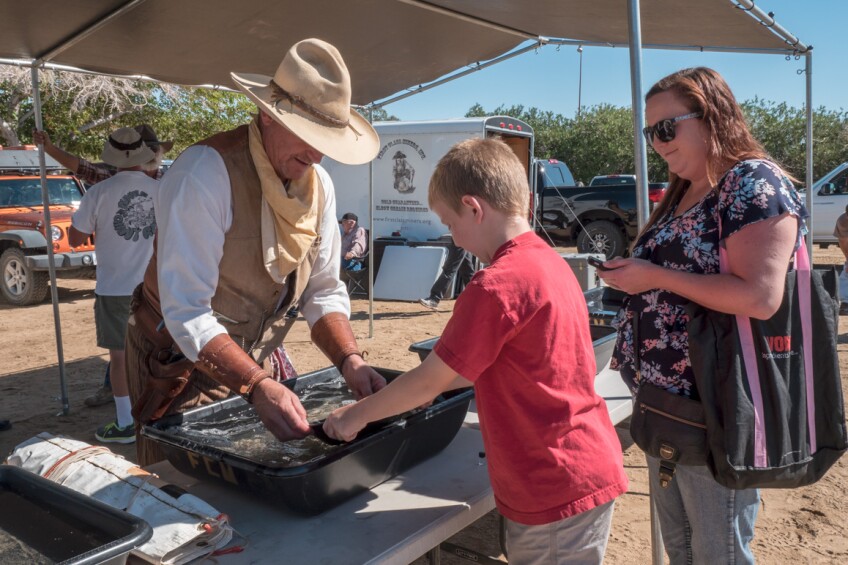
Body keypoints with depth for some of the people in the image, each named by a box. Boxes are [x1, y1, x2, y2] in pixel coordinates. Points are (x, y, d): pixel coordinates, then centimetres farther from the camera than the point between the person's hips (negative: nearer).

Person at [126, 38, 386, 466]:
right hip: (182, 365, -6)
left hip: (253, 362, 6)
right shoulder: (205, 173, -25)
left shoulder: (318, 183, -5)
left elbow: (323, 290, -1)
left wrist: (349, 360, -17)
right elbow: (187, 312, -29)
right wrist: (257, 387, -38)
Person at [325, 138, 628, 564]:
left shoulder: (495, 285, -22)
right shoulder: (551, 263, 5)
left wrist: (356, 415, 0)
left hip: (556, 493, -8)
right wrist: (436, 382, 16)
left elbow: (427, 382, -13)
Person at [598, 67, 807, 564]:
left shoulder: (755, 182, -14)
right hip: (667, 402, 9)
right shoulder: (682, 193, 13)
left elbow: (761, 296, -26)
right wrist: (634, 274, 4)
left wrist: (655, 276, -21)